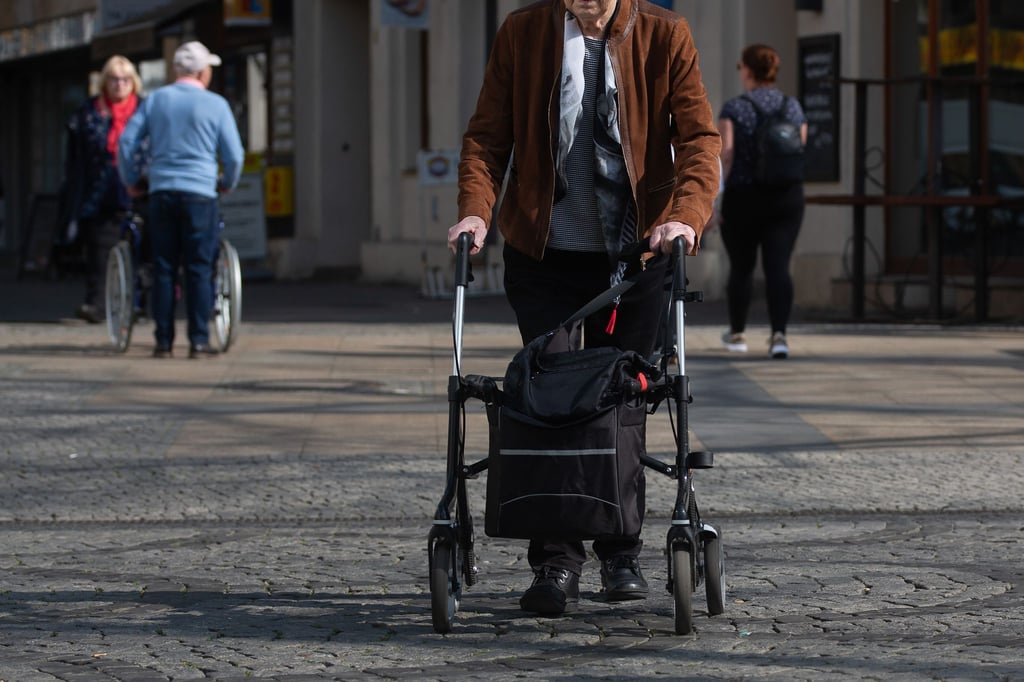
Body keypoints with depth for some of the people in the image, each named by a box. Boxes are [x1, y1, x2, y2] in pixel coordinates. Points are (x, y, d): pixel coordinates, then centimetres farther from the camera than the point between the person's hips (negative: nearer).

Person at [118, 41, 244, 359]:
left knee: (163, 269, 5)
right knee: (198, 269, 0)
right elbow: (234, 154, -1)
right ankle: (199, 340, -2)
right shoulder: (215, 105, -1)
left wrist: (130, 180, 19)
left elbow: (127, 141, 5)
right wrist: (228, 183, 18)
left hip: (161, 192, 3)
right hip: (200, 193, -3)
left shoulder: (155, 100, 7)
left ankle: (163, 341, 5)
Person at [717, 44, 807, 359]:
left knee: (741, 266, 14)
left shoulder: (734, 108, -7)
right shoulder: (793, 107, 5)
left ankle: (737, 333, 29)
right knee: (779, 267, -4)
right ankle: (779, 334, -20)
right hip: (787, 197, 2)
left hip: (744, 196, -2)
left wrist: (724, 192, -3)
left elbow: (725, 155, -13)